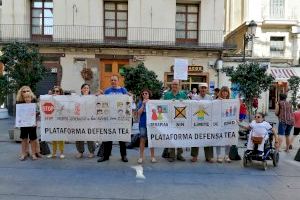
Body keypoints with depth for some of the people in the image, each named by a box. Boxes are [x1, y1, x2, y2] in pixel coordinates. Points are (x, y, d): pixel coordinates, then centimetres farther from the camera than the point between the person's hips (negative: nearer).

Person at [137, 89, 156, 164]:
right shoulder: (141, 103, 5)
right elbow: (139, 113, -4)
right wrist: (143, 105, -12)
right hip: (143, 124, 0)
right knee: (142, 140, 0)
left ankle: (152, 156, 16)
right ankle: (141, 157, 7)